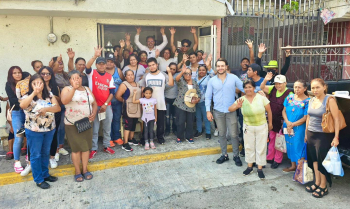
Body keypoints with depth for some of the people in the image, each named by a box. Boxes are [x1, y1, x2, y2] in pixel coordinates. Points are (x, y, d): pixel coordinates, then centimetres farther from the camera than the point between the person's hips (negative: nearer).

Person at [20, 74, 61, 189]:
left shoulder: (49, 96, 1)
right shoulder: (28, 97, -8)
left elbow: (58, 108, -12)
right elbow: (22, 105, -31)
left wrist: (46, 109, -28)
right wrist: (34, 93, -36)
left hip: (49, 130, 4)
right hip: (34, 131, -3)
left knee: (46, 153, 18)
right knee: (36, 155, 7)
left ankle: (45, 174, 34)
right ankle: (39, 179, 19)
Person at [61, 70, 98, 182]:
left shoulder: (87, 89, 12)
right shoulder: (67, 89, -2)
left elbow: (94, 103, 12)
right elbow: (64, 101, -23)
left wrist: (94, 113, -7)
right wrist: (74, 88, -28)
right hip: (72, 124, -4)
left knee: (86, 147, 8)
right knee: (76, 148, 2)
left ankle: (85, 169, 23)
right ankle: (77, 171, 17)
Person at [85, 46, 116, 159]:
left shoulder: (109, 77, 5)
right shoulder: (92, 73, -2)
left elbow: (111, 92, 3)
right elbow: (87, 66, -25)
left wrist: (105, 104, -7)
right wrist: (95, 56, -38)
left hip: (107, 106, 3)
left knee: (107, 128, 11)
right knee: (94, 129, 5)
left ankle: (106, 146, 25)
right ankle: (93, 149, 15)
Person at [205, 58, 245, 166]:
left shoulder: (233, 78, -3)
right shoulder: (212, 80, 2)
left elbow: (244, 88, -4)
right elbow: (208, 97, 5)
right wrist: (208, 111, -1)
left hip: (231, 111, -2)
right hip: (218, 111, 2)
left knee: (233, 134, 0)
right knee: (221, 134, 13)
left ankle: (236, 155, 18)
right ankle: (224, 155, 28)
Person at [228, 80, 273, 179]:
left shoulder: (261, 98, -13)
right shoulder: (241, 100, -7)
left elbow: (269, 111, -3)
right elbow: (230, 109, -9)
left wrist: (270, 124, 2)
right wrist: (237, 106, -29)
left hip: (262, 126, -2)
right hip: (248, 127, 2)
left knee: (261, 147, 6)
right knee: (249, 146, 13)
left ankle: (260, 168, 20)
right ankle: (250, 166, 29)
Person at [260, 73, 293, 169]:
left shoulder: (289, 94, -16)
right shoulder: (273, 89, 2)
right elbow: (262, 88, 2)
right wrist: (265, 80, -17)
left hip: (281, 121, -6)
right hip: (272, 120, 6)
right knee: (271, 139, 17)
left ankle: (277, 160, 20)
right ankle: (270, 157, 30)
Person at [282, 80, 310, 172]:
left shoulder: (307, 101, -11)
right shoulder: (289, 97, 3)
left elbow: (305, 117, -13)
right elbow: (284, 111, 5)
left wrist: (293, 124, -14)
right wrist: (287, 122, -11)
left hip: (299, 128, -5)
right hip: (288, 127, 5)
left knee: (298, 146, 1)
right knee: (290, 145, 14)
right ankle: (293, 165, 30)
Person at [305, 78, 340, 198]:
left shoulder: (329, 100, -12)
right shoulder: (311, 100, 8)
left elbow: (336, 119, -14)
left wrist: (336, 137, -18)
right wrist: (306, 133, 17)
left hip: (323, 135, -6)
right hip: (311, 134, 6)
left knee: (322, 161, 2)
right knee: (314, 159, 13)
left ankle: (323, 187, 17)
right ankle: (317, 183, 28)